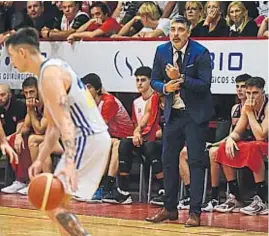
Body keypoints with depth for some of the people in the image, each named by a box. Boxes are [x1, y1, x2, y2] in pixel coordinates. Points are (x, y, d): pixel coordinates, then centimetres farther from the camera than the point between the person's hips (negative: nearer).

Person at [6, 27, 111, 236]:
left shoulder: (50, 73, -15)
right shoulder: (51, 70, 17)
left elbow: (65, 121, -27)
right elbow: (54, 126, 21)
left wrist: (69, 163, -36)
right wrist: (40, 160, 16)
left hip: (88, 139, -10)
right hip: (91, 138, 10)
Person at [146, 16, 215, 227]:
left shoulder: (200, 53, -13)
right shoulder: (162, 51, 1)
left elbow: (205, 84, -18)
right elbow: (154, 81, 6)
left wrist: (181, 79, -28)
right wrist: (165, 87, -15)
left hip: (195, 114, -5)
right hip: (173, 113, 5)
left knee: (196, 162, -5)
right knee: (168, 160, 8)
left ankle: (195, 212, -1)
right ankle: (170, 209, 20)